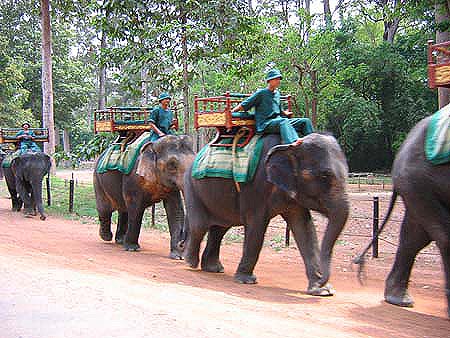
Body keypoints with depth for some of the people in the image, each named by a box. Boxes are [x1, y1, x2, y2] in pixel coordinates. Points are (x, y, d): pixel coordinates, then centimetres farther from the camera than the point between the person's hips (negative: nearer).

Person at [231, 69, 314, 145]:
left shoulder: (277, 93, 20)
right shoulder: (261, 93, 0)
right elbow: (243, 105, 2)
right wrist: (231, 112, -2)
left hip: (278, 121, 8)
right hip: (265, 124, -7)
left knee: (305, 121, -6)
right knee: (283, 121, -40)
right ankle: (292, 141, -65)